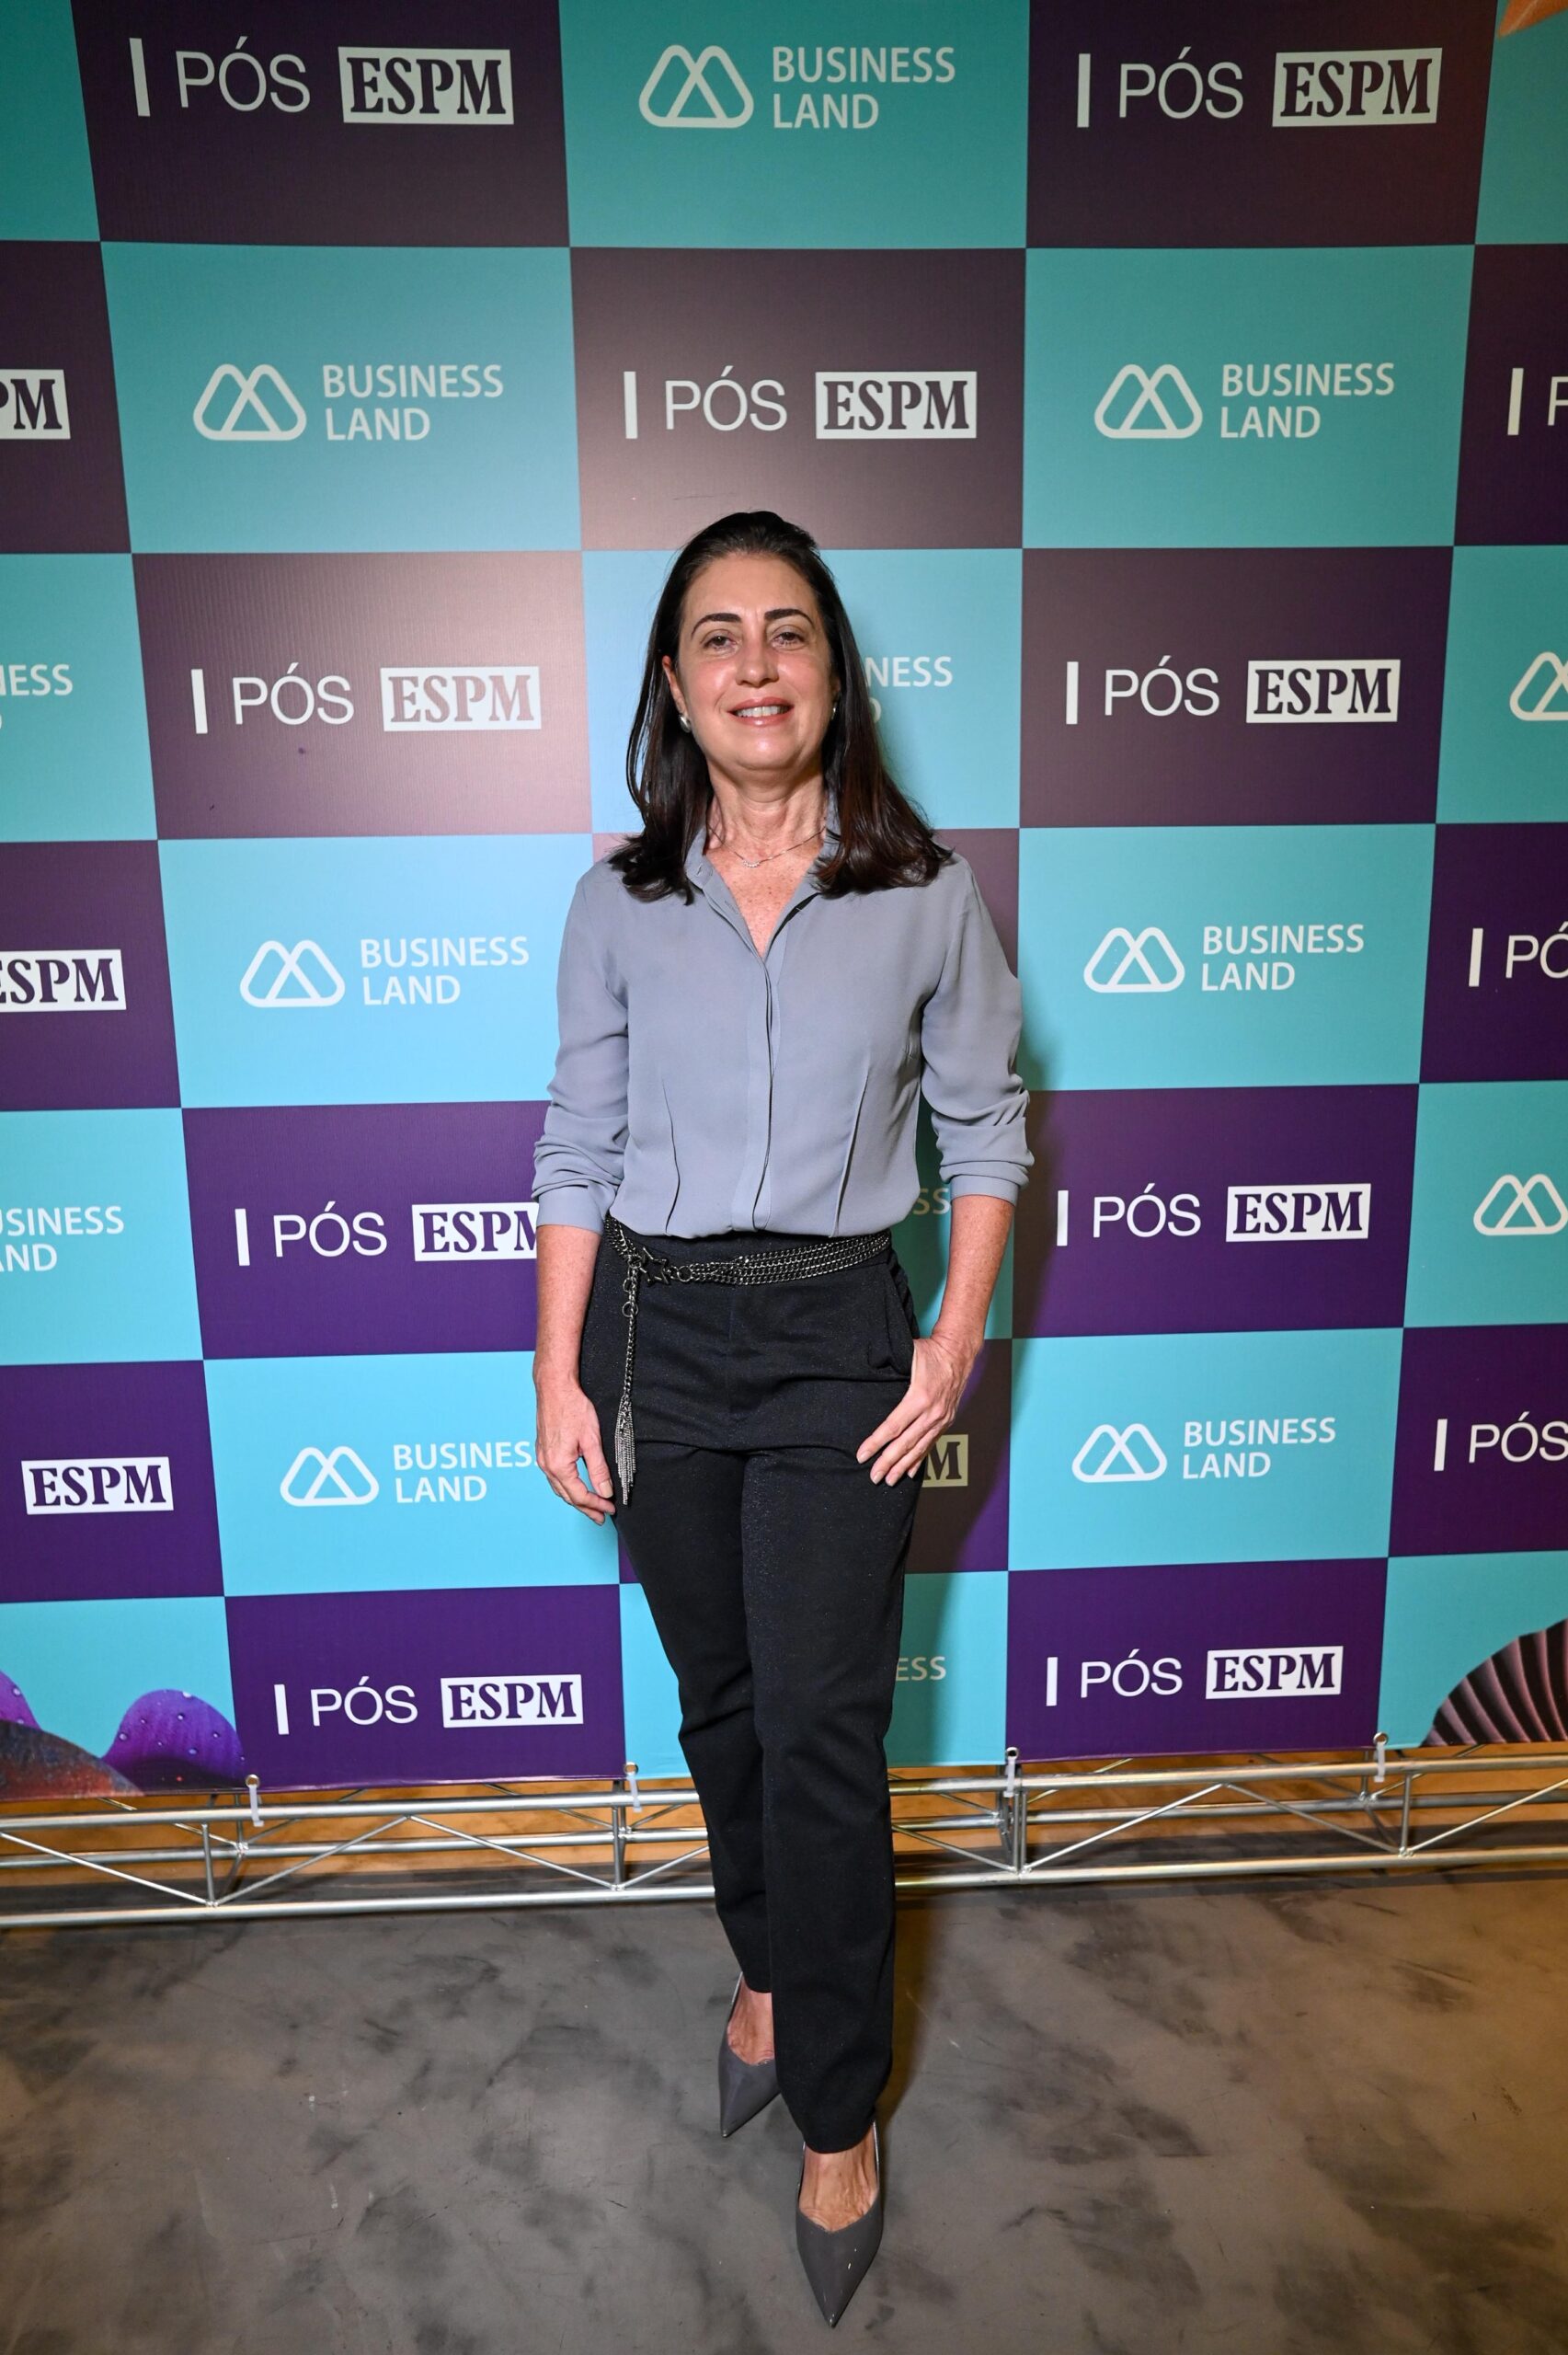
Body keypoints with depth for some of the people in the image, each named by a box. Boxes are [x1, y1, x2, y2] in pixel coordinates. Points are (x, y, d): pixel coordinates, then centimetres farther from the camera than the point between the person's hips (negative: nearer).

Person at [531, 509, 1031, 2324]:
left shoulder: (926, 897, -3)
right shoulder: (619, 905, 1)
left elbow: (985, 1124, 3)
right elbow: (578, 1150, 3)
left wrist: (960, 1333, -6)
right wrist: (560, 1375, 0)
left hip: (839, 1340, -2)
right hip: (658, 1333, 2)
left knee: (822, 1730, 2)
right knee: (718, 1703, 17)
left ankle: (837, 2115, 24)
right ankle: (770, 1970, 43)